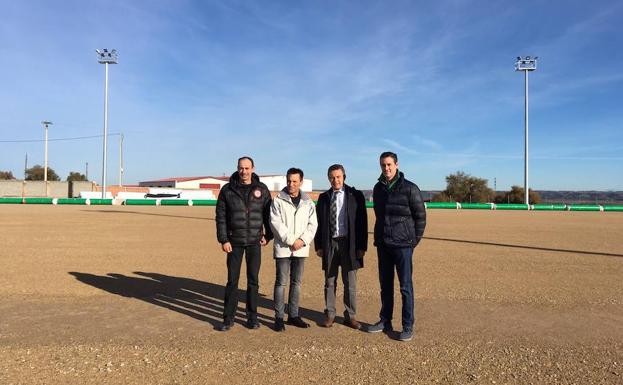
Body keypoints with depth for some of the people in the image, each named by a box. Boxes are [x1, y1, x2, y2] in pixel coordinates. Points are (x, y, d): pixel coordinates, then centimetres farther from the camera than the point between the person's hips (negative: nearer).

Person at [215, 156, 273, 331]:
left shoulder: (262, 189, 1)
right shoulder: (227, 190, -1)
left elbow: (268, 214, 8)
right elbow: (220, 216, -1)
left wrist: (268, 235, 2)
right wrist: (223, 240, -6)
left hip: (255, 242, 1)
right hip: (234, 241, 0)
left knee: (253, 280, 7)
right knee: (232, 280, 5)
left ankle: (252, 316, 19)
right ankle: (228, 318, 16)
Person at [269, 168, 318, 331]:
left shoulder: (308, 202, 7)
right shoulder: (278, 201, -3)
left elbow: (312, 224, 3)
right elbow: (276, 223, -11)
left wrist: (303, 240, -12)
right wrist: (291, 240, -15)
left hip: (301, 249, 3)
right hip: (283, 247, -3)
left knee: (296, 282, 11)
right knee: (281, 282, -1)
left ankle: (293, 315, 21)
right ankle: (279, 317, 8)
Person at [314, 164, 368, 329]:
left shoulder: (356, 196, 0)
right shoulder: (323, 197, 7)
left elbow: (362, 222, -2)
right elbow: (319, 222, 8)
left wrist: (362, 246, -7)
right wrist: (318, 246, 1)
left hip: (349, 244, -2)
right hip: (329, 243, 2)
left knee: (350, 282, 5)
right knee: (329, 281, 9)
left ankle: (350, 316, 17)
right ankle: (329, 314, 20)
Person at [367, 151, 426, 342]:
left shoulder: (410, 188, -7)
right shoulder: (378, 188, 9)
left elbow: (421, 216, -4)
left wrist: (414, 241, -5)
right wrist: (378, 238, 13)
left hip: (403, 245, -5)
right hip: (382, 245, 5)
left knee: (405, 286, 0)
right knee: (385, 285, 13)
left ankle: (408, 326, 10)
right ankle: (385, 321, 25)